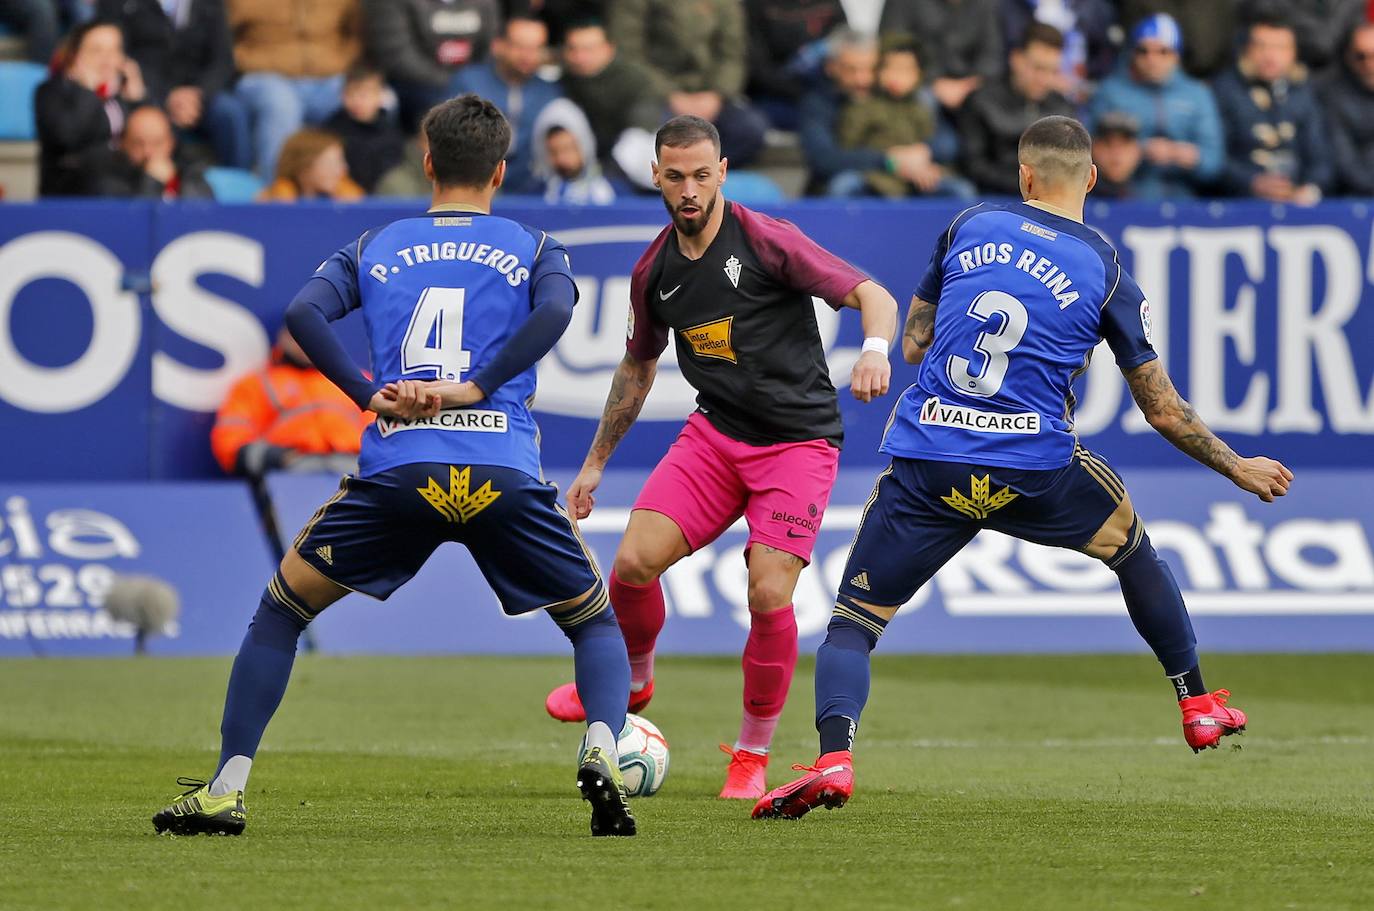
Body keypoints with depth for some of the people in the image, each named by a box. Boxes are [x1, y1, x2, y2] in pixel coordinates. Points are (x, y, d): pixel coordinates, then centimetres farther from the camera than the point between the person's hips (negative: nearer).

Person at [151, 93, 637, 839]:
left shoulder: (377, 247, 20)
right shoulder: (532, 247, 17)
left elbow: (303, 313, 2)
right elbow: (554, 310, -7)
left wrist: (369, 394, -1)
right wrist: (478, 386, -7)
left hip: (396, 470, 0)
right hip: (504, 476, 0)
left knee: (281, 609, 19)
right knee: (595, 624, 18)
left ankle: (226, 789, 8)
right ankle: (601, 750, -11)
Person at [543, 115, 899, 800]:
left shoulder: (765, 240, -12)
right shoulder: (654, 272, 5)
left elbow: (872, 295, -15)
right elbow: (638, 366, 21)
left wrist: (874, 348, -36)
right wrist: (596, 463, 23)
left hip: (799, 440, -4)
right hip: (715, 432, 4)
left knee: (769, 596, -16)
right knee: (634, 562, -12)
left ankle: (752, 754, 5)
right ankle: (630, 681, 19)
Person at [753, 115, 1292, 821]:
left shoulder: (970, 226, 7)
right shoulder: (1106, 274, 3)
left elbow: (913, 344, 16)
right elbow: (1162, 411, 9)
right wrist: (1239, 470, 23)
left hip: (925, 462, 0)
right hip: (1036, 469, 0)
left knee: (853, 622, 5)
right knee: (1133, 545, 30)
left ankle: (833, 757, -23)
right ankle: (1197, 705, 38)